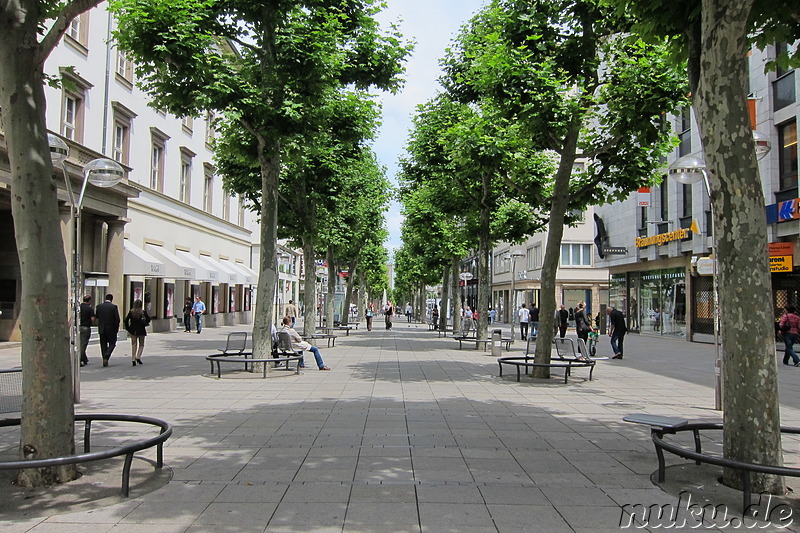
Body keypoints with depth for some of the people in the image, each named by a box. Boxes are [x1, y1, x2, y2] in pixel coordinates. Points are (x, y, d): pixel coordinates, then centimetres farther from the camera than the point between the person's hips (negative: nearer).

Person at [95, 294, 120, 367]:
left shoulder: (99, 306, 0)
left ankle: (104, 359, 8)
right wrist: (116, 328, 1)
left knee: (103, 344, 11)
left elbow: (96, 316, 10)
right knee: (112, 343, 9)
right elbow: (117, 319, -11)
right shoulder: (114, 307, -10)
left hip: (101, 329, 3)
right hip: (111, 329, -3)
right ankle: (106, 356, -13)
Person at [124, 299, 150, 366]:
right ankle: (138, 357, -4)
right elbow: (148, 319, -9)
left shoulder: (131, 312, -3)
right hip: (141, 331, -2)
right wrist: (145, 324, 10)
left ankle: (133, 359, 2)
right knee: (141, 345, 12)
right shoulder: (143, 312, -7)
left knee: (134, 345, 8)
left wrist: (127, 328, 5)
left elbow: (126, 320, -5)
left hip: (133, 331, 2)